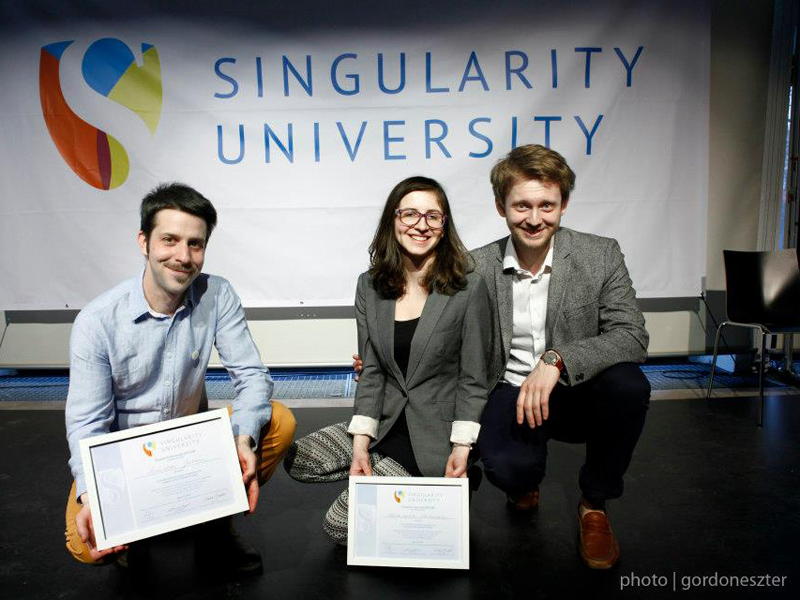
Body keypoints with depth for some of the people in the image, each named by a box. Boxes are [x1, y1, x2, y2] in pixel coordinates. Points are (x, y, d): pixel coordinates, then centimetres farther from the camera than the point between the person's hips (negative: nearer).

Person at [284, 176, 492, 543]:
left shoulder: (469, 289, -11)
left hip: (436, 433, -5)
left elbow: (473, 380, -8)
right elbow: (371, 371, 0)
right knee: (296, 459, -8)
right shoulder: (370, 286, 1)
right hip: (387, 422, 5)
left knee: (339, 525, -9)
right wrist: (361, 443, -9)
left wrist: (462, 450, -16)